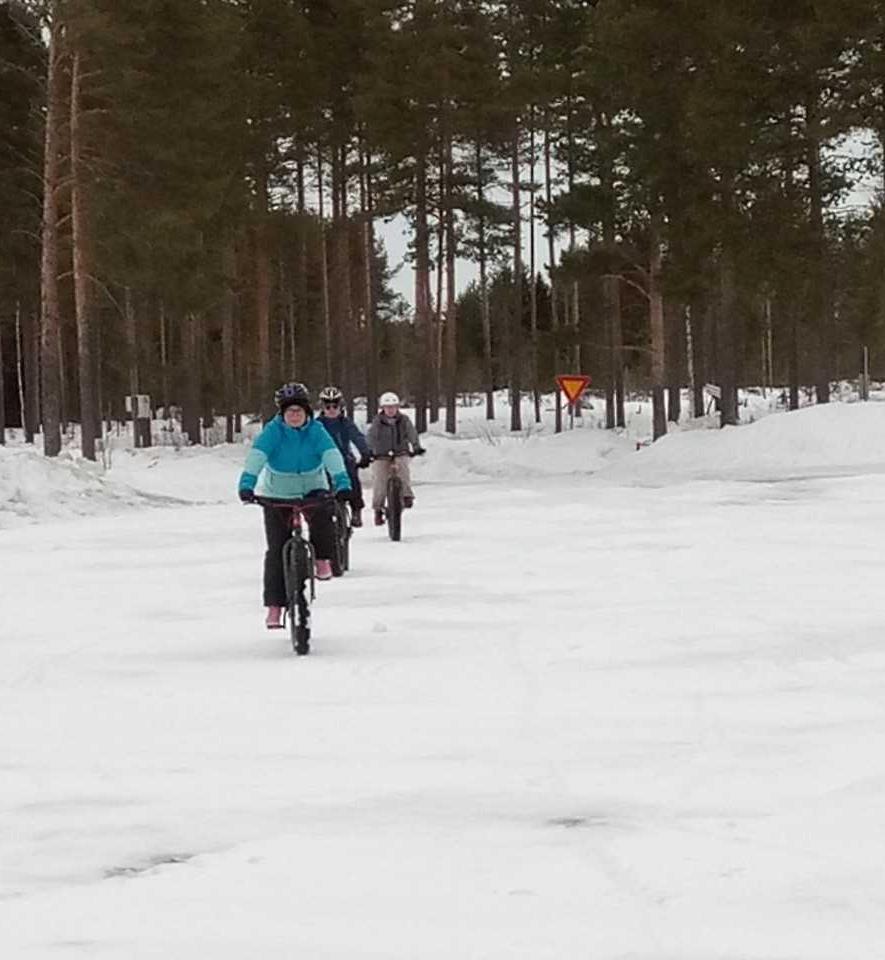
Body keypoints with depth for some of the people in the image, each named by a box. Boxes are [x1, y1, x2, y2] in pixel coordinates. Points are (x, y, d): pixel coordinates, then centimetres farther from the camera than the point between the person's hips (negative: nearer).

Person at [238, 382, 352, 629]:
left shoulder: (316, 431, -12)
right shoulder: (273, 431, -15)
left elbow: (332, 455, -25)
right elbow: (256, 456, -28)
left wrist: (342, 483, -42)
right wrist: (247, 485, -45)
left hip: (312, 490, 0)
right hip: (277, 495, 0)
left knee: (322, 514, -34)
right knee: (277, 550, -6)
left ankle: (322, 559, -9)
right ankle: (274, 605, -1)